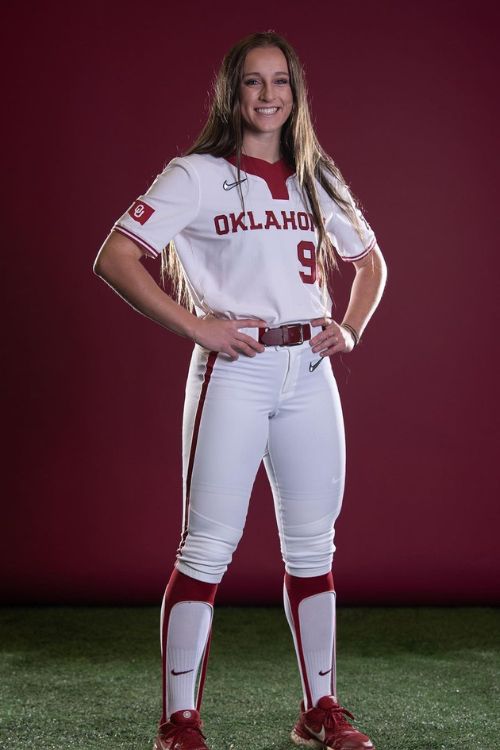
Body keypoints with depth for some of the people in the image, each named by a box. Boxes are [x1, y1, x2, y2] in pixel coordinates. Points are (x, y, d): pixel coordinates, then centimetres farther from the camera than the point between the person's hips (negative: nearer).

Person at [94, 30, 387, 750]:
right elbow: (114, 258, -9)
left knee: (313, 544, 9)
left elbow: (371, 262, 26)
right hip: (233, 371, -5)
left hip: (310, 373, 5)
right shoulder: (197, 175, -1)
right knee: (209, 545, -4)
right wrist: (196, 327, -14)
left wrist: (351, 328, 8)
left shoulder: (317, 179, 14)